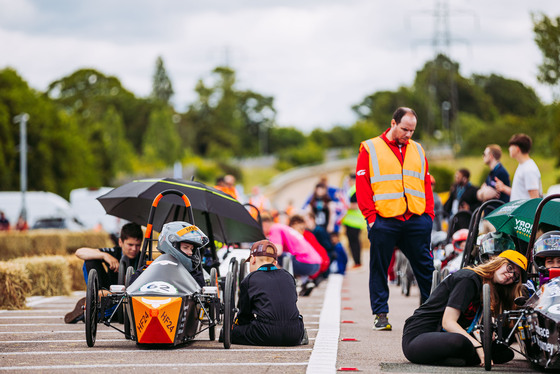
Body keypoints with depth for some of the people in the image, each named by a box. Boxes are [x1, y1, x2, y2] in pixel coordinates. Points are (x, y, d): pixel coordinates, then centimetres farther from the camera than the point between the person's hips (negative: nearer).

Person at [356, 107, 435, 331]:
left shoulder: (418, 151, 17)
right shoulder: (370, 149, 4)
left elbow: (426, 184, 17)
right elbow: (362, 185, -1)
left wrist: (429, 213, 6)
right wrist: (370, 216, -7)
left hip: (417, 220, 3)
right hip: (384, 221, -3)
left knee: (425, 267, 5)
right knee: (379, 268, 1)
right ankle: (380, 314, 8)